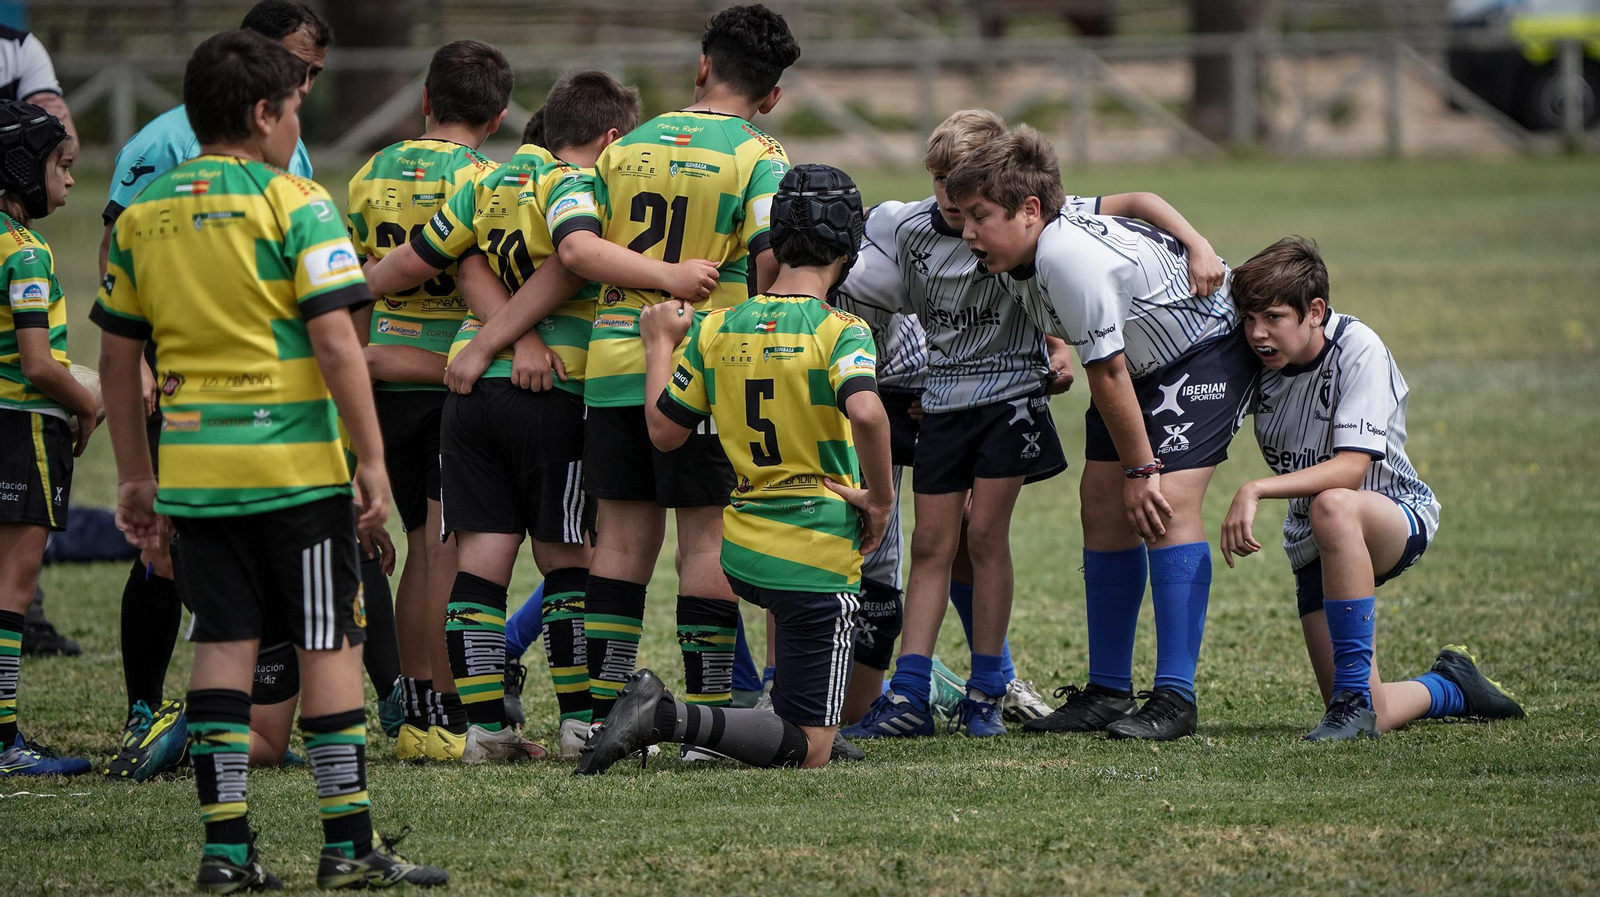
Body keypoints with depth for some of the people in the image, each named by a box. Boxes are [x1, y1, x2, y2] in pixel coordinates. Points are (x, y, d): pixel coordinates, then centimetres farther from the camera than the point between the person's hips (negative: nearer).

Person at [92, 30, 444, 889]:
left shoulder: (141, 213, 7)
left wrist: (134, 475, 20)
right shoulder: (293, 203, -9)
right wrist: (372, 459, -8)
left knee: (223, 644, 8)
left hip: (191, 465, 5)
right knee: (328, 643, 3)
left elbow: (118, 356, 12)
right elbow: (335, 342, -14)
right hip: (294, 464, -5)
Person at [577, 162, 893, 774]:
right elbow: (864, 411, -30)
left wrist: (660, 344, 23)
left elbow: (664, 431, 10)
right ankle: (672, 720, -25)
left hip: (741, 555, 6)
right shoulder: (839, 331, -11)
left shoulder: (715, 330, 3)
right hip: (819, 560, -6)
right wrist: (880, 496, -15)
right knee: (806, 751, -3)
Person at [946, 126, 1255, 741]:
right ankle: (1109, 693, 10)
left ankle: (1174, 698, -21)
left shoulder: (1069, 258, -34)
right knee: (1102, 500, 3)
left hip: (1209, 348, -10)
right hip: (1144, 357, 10)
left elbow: (1106, 372, -27)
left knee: (1167, 500, -21)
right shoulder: (1016, 259, -6)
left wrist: (1141, 468, -20)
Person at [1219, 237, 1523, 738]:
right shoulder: (1262, 356, -4)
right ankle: (1451, 687, 31)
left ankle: (1354, 692, -37)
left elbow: (1351, 467, -30)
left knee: (1332, 506, -44)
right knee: (1366, 719, -6)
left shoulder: (1358, 350, -20)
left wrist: (1256, 490, -39)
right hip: (1315, 546, 6)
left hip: (1400, 518, -6)